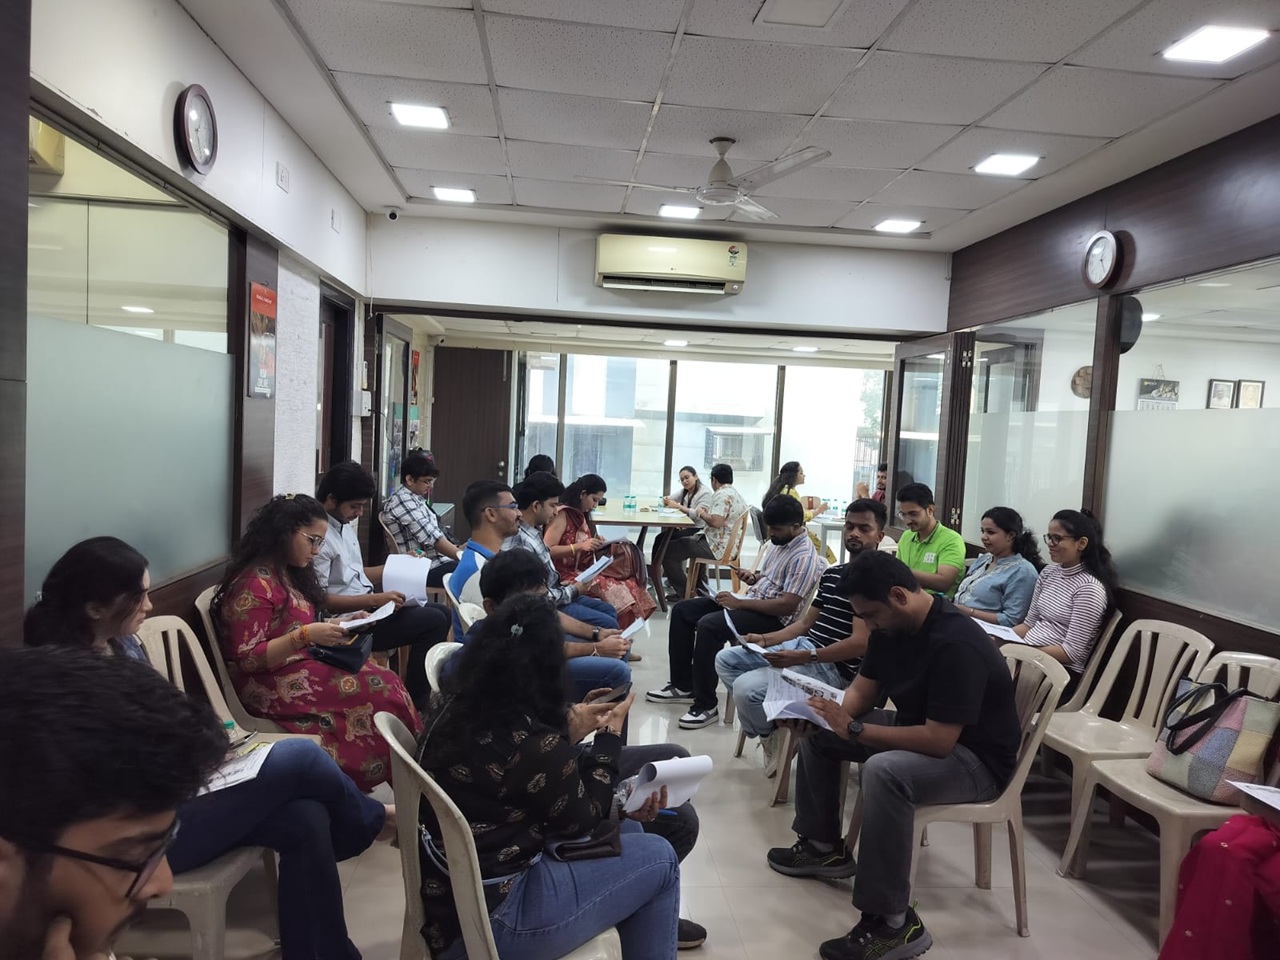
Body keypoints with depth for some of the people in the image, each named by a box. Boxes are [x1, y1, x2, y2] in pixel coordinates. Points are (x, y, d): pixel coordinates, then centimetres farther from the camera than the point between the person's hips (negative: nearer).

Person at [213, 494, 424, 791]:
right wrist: (307, 635, -28)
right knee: (382, 689, -21)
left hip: (300, 666, 9)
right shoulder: (254, 584, -17)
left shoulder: (289, 573, 12)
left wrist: (332, 627, 3)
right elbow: (246, 659, -20)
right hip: (271, 686, -9)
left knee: (386, 679, -15)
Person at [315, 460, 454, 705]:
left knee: (441, 611, 7)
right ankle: (412, 702, -5)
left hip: (365, 610, 10)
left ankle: (420, 692, 14)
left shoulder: (345, 525, 12)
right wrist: (374, 600, -23)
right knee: (434, 621, -17)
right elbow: (319, 600, -21)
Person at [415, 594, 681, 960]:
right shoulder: (531, 743, -27)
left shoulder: (452, 705, -5)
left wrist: (569, 730, 3)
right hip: (487, 918, -8)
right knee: (659, 859, 2)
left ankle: (653, 918, 36)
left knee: (625, 827, 17)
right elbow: (583, 818, -8)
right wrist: (610, 735, 1)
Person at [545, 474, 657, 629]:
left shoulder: (579, 515, 17)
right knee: (618, 593, -26)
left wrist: (595, 545, 2)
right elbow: (547, 551, -19)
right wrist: (580, 546, -23)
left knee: (630, 587, -14)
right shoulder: (562, 514, -9)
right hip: (566, 576, -8)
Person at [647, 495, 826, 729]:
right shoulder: (780, 543, 10)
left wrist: (739, 603, -22)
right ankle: (683, 685, 10)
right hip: (752, 600, 10)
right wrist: (754, 578, 3)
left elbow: (787, 605, -25)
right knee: (682, 610, 3)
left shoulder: (804, 557, -19)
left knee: (708, 625, -31)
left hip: (773, 618, -10)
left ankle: (706, 705, -19)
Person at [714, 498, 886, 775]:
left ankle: (772, 735, 7)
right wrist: (765, 639, 2)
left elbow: (860, 643, -21)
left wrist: (802, 657, -27)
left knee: (746, 688, -24)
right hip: (803, 645, 10)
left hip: (833, 666, -9)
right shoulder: (831, 573, 15)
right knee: (726, 659, 8)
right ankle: (769, 721, 7)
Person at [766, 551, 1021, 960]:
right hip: (917, 726, 9)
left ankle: (892, 924, -25)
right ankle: (824, 846, 22)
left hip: (975, 756, -9)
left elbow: (938, 741, -33)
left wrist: (854, 731, -29)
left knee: (884, 771, -37)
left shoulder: (957, 645, -31)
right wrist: (835, 717, -17)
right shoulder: (892, 624, -4)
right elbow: (863, 688, 4)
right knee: (817, 732, 8)